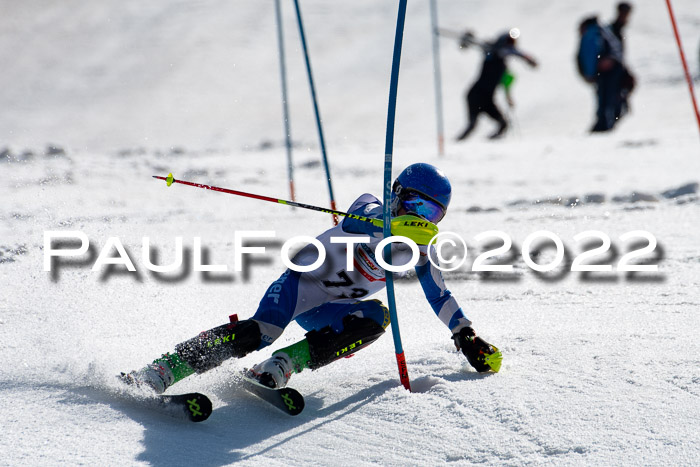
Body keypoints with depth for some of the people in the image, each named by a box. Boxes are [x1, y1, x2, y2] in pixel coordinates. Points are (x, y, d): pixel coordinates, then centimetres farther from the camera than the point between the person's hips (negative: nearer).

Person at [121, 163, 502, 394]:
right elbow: (351, 224, -32)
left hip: (329, 311, 6)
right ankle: (165, 370, -37)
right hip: (303, 280, -5)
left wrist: (469, 340, 13)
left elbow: (440, 297, 19)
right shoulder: (372, 210, -8)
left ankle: (286, 363, -32)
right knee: (258, 332, -31)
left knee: (376, 316, -27)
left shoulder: (420, 249, 8)